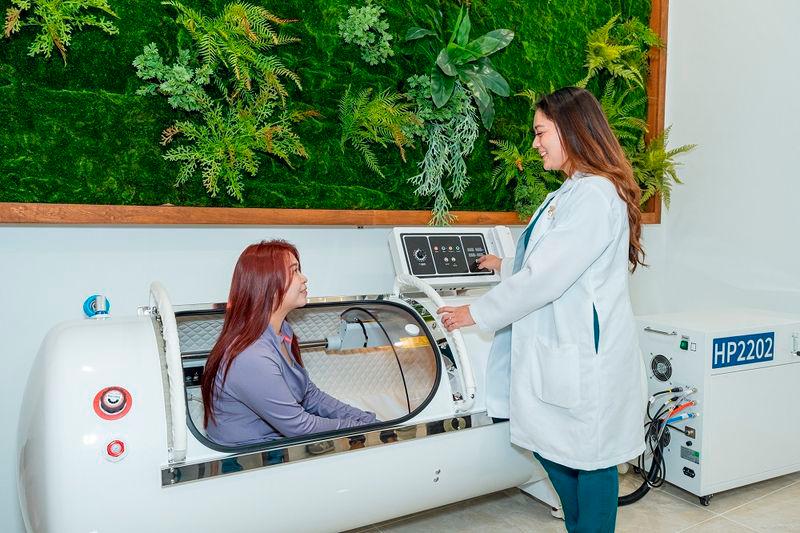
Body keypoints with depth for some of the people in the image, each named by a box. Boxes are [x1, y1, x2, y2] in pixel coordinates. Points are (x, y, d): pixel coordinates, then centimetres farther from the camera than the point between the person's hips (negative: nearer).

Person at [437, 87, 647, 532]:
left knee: (590, 456, 7)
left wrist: (478, 313, -12)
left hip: (585, 353, -9)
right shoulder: (572, 192, 12)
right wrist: (509, 268, 32)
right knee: (551, 446, 16)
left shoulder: (596, 195, -18)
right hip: (557, 347, 9)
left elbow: (548, 277, -21)